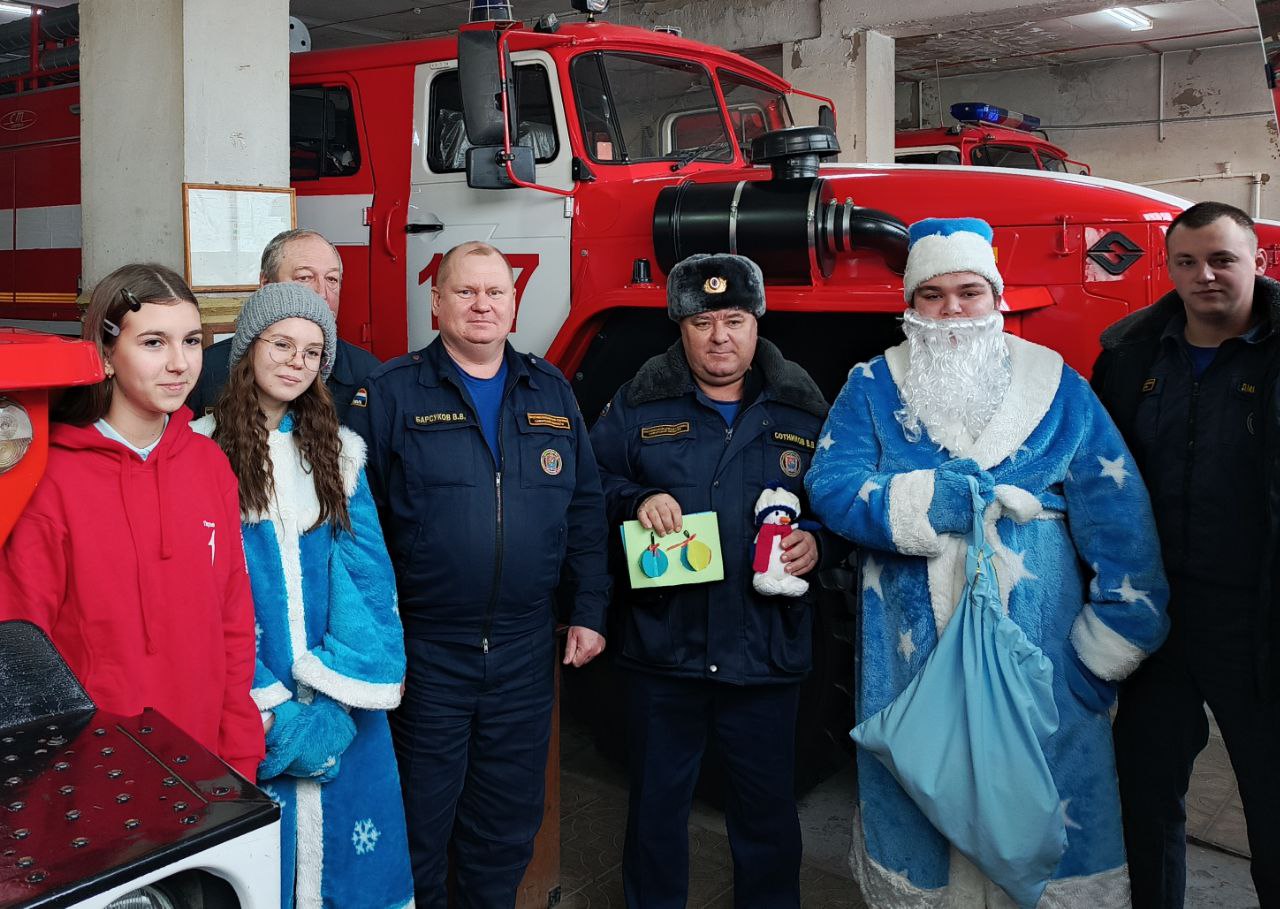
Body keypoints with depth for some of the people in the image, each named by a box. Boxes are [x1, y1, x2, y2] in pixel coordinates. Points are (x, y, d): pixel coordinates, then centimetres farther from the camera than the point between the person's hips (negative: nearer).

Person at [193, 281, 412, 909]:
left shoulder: (339, 452, 9)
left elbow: (368, 571, 2)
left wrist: (339, 685, -11)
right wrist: (270, 707, -15)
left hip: (338, 699, 3)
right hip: (251, 704, -3)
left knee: (343, 841, 8)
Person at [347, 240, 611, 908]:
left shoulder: (550, 392, 9)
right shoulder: (392, 392, -4)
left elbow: (585, 510, 11)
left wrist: (588, 612, 6)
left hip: (525, 653, 4)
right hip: (424, 652, -3)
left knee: (509, 825, 16)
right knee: (420, 824, 10)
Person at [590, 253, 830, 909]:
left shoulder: (801, 412, 3)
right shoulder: (639, 406, 2)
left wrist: (816, 543, -11)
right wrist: (635, 502, -14)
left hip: (767, 656, 0)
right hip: (663, 651, 0)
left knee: (768, 808, 14)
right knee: (657, 804, 15)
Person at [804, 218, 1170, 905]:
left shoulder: (1056, 386, 6)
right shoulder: (873, 388, 5)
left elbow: (1119, 518, 1)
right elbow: (831, 488, -9)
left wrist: (1111, 643, -7)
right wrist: (957, 501, -15)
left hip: (1039, 652, 1)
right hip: (914, 652, 0)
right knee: (920, 796, 9)